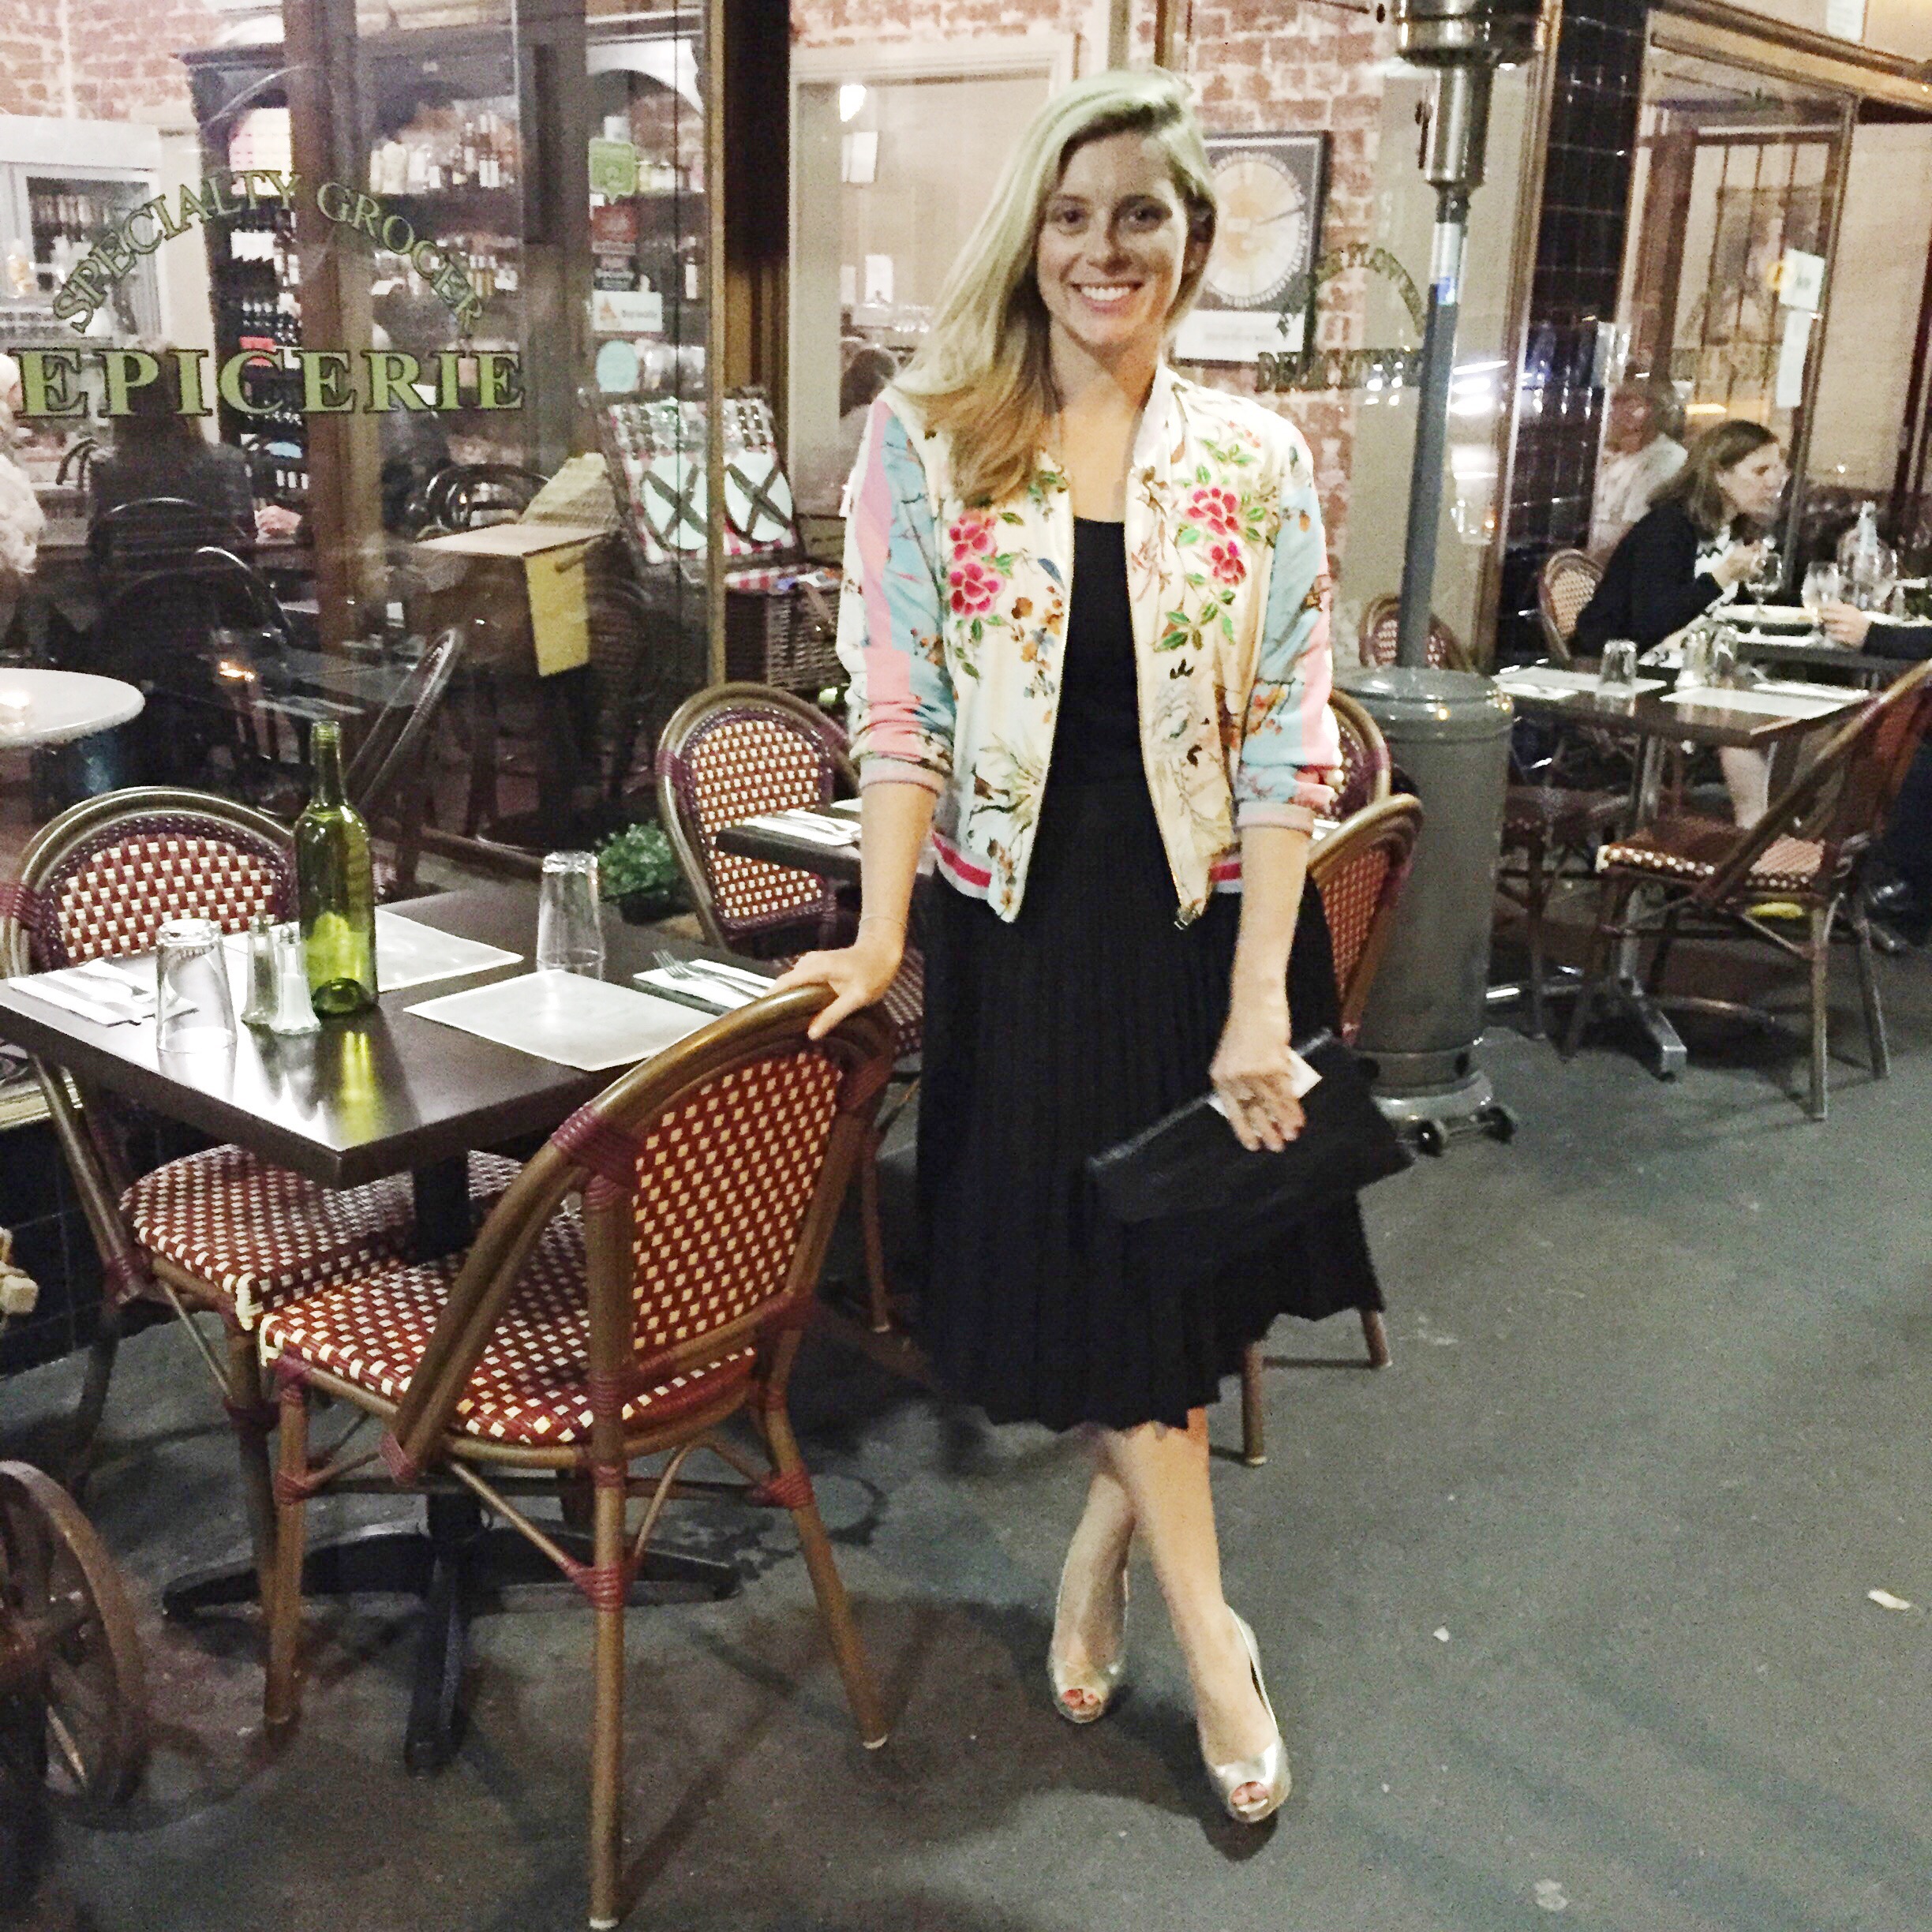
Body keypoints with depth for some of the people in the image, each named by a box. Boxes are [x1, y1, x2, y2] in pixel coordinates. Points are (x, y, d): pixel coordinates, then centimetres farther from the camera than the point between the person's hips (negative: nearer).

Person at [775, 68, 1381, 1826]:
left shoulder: (1259, 461, -2)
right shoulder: (930, 441, -3)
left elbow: (1292, 740, -4)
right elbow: (900, 706, -4)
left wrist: (1260, 996, -10)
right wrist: (881, 938, -11)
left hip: (1211, 910, 1)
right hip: (1024, 917, -1)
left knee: (1188, 1271, 11)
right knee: (1097, 1275, 6)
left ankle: (1104, 1541, 37)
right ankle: (1211, 1634, 22)